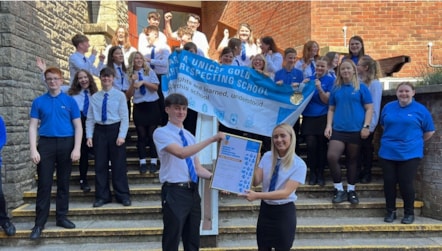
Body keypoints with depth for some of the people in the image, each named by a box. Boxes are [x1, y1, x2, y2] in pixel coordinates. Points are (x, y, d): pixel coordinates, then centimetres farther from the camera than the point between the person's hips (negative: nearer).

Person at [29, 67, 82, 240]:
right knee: (44, 184, 0)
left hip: (66, 144, 1)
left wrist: (77, 148, -8)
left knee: (63, 183, 9)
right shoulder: (39, 102, 4)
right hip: (46, 144, 0)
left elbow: (78, 126, 2)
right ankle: (39, 222, 6)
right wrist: (33, 150, -8)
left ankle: (61, 217, 21)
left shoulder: (70, 101, 3)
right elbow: (33, 126, 2)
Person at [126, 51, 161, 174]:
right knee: (141, 135, 2)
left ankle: (153, 162, 8)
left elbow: (155, 87, -5)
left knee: (152, 134, 2)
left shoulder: (149, 71, 3)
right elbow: (128, 95, 0)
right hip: (139, 107, 1)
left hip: (152, 105, -1)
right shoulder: (129, 74, 4)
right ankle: (142, 162, 8)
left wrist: (143, 82, -16)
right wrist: (133, 83, -13)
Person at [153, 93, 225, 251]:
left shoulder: (189, 136, 15)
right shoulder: (161, 133, -7)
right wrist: (211, 139, -27)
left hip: (193, 191, 7)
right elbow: (181, 153, -25)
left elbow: (197, 168, 14)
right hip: (174, 192, -7)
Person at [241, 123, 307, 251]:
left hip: (284, 212, -3)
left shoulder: (299, 165, -14)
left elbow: (286, 192, -23)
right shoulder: (267, 156, -2)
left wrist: (257, 195, -31)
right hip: (265, 209, 3)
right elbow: (256, 181, -8)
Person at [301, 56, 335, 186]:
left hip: (322, 118, -2)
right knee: (311, 144, -7)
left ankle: (320, 173, 14)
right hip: (308, 117, 2)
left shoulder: (330, 80, 2)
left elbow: (326, 100, -5)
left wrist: (319, 89, -21)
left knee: (321, 145, 1)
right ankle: (312, 172, 8)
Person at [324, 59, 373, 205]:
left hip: (356, 130, -1)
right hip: (338, 130, 2)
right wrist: (329, 125, 2)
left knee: (352, 160, 8)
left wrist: (366, 126, -9)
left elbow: (369, 108, 1)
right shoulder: (335, 89, 12)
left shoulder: (361, 88, 4)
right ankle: (339, 190, -1)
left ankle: (351, 190, 22)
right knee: (331, 157, -15)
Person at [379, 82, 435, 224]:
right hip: (387, 153, 3)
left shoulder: (420, 109, -2)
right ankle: (390, 211, 18)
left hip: (410, 154, -3)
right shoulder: (388, 107, 7)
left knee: (406, 184, -3)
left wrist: (415, 142, 8)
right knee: (389, 183, 5)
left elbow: (430, 131, 5)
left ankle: (409, 213, 14)